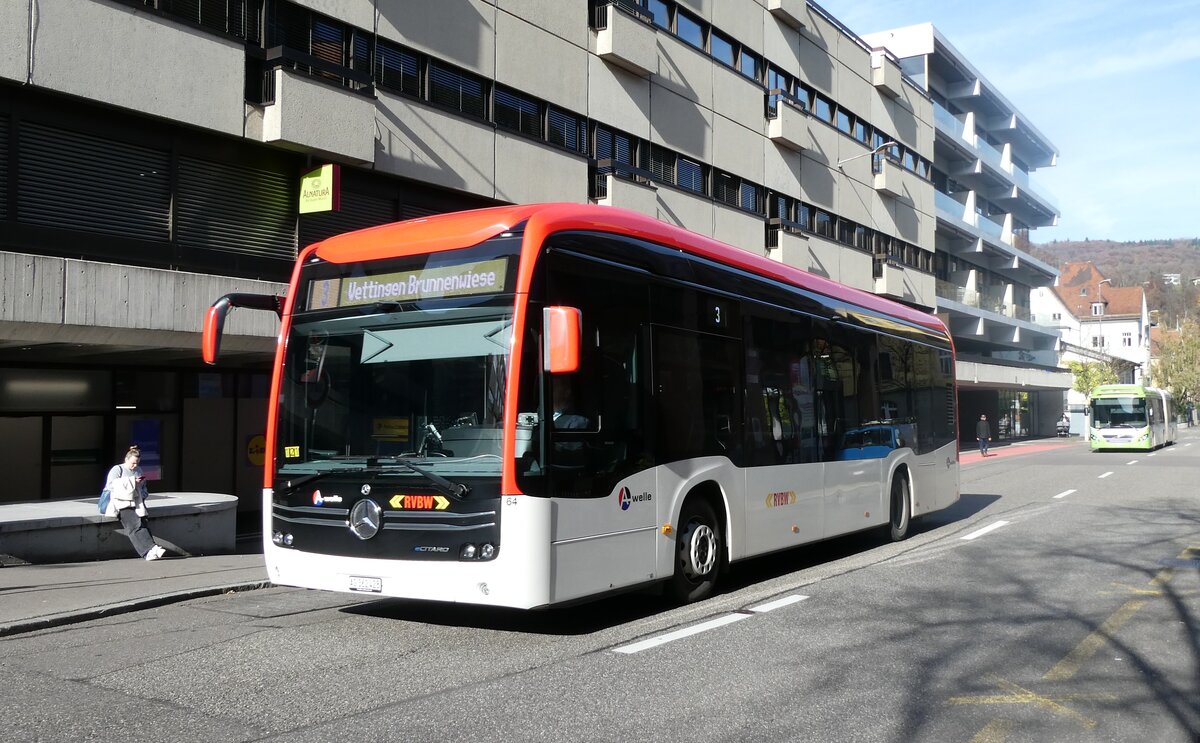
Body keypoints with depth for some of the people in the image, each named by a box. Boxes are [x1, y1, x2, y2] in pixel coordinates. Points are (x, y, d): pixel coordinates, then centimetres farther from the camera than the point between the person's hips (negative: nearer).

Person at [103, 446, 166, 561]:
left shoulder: (139, 470, 27)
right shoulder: (117, 469, 10)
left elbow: (143, 488, 31)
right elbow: (111, 484, -7)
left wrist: (141, 496, 8)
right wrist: (132, 481, -10)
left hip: (136, 503, 5)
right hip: (122, 503, -5)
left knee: (142, 524, -26)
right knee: (135, 525, -30)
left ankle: (149, 551, -43)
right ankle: (149, 549, -44)